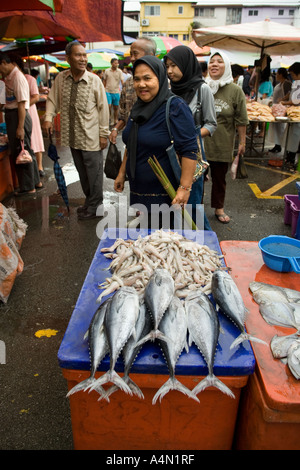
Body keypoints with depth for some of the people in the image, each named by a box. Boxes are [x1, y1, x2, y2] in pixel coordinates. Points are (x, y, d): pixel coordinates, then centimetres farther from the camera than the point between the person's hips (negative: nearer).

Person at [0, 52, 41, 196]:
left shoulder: (18, 77, -15)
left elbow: (22, 104, -20)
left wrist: (20, 127, -22)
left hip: (18, 116, -9)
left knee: (21, 151, -1)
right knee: (26, 150, 15)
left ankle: (28, 187, 9)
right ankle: (35, 181, 28)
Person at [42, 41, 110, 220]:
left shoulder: (94, 80, -9)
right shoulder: (61, 78, 1)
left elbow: (103, 108, -6)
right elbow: (53, 99, 12)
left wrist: (104, 134, -8)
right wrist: (48, 118, -5)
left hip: (91, 137, -4)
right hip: (73, 136, 4)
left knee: (94, 172, 3)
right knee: (82, 171, 16)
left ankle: (95, 206, 18)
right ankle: (89, 200, 33)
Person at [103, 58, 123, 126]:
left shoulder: (119, 71, 0)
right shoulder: (107, 71, 2)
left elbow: (122, 81, -7)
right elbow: (104, 81, 10)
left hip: (116, 92, 1)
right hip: (108, 92, -1)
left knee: (116, 107, 7)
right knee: (108, 106, -10)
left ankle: (115, 121, 17)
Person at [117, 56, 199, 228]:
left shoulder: (175, 107, -14)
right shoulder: (139, 107, 10)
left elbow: (189, 150, -20)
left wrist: (185, 188, -25)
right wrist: (122, 174, 21)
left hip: (165, 194, -7)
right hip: (137, 191, 8)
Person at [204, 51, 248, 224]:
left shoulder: (235, 91, -2)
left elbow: (241, 120, 0)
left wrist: (242, 142, -1)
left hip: (222, 144, -1)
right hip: (199, 143, 1)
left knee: (220, 177, 11)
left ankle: (219, 208, 27)